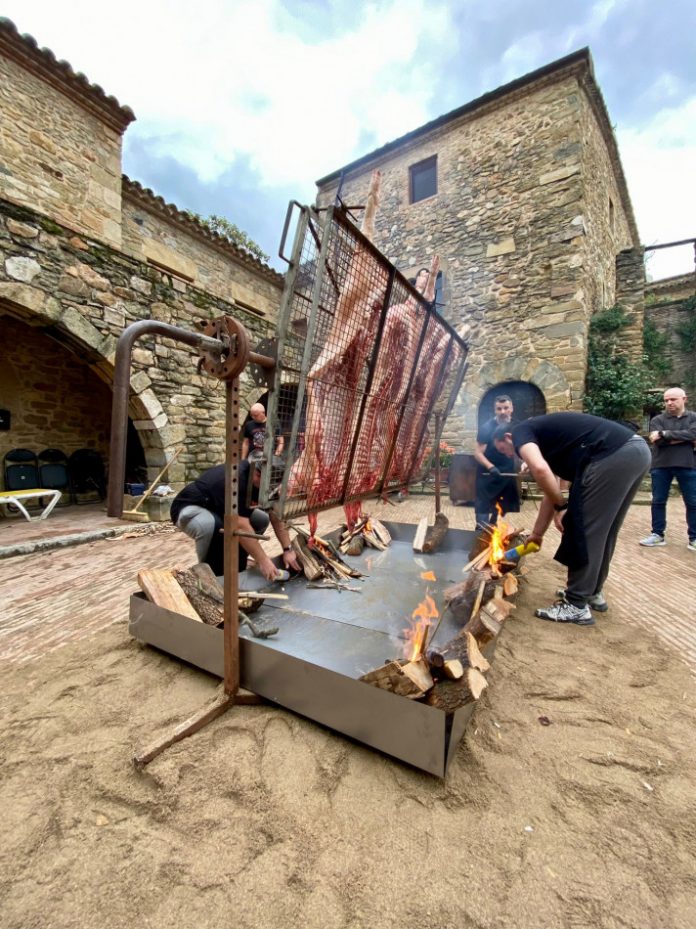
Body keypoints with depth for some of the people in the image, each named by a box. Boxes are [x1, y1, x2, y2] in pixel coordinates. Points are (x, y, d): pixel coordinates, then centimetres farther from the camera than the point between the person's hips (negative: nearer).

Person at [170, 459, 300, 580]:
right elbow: (241, 527, -39)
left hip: (217, 510, 8)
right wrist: (263, 561, -35)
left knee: (262, 519, -3)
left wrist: (288, 549, -11)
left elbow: (276, 518, -6)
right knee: (212, 526, -39)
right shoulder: (235, 479, -36)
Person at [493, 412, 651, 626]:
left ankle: (576, 606, 9)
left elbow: (540, 469, -20)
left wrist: (561, 507, -5)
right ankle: (593, 592, 33)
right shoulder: (542, 437, 29)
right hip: (636, 450, 10)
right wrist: (537, 533, 39)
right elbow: (551, 493, 33)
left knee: (583, 528, -1)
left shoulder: (521, 432, 4)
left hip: (612, 454, -10)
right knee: (601, 530, 19)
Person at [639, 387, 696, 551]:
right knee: (658, 501, 5)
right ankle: (657, 534, 16)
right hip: (661, 465, 0)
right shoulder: (657, 420, 4)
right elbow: (659, 441, -11)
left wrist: (664, 433, -17)